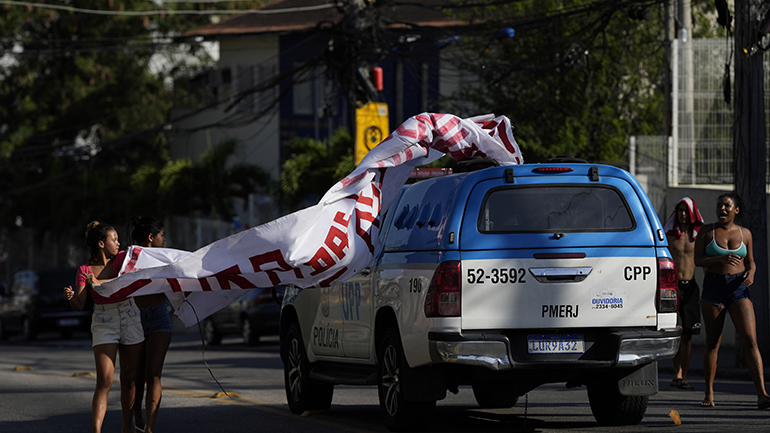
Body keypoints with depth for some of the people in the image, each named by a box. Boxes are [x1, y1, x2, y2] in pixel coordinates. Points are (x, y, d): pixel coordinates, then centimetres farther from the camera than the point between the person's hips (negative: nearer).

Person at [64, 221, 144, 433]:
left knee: (129, 379, 7)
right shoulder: (85, 271, -3)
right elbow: (79, 304, -10)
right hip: (104, 323, -2)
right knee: (104, 381, -15)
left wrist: (99, 283, -28)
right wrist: (70, 296, -32)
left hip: (130, 318, 3)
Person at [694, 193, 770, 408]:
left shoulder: (745, 233, 7)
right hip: (713, 287, -1)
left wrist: (751, 273, -6)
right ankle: (709, 394, 17)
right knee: (712, 342, 4)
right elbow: (698, 260, -4)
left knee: (751, 341, -11)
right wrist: (721, 259, -20)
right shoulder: (706, 231, 2)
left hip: (739, 288, 1)